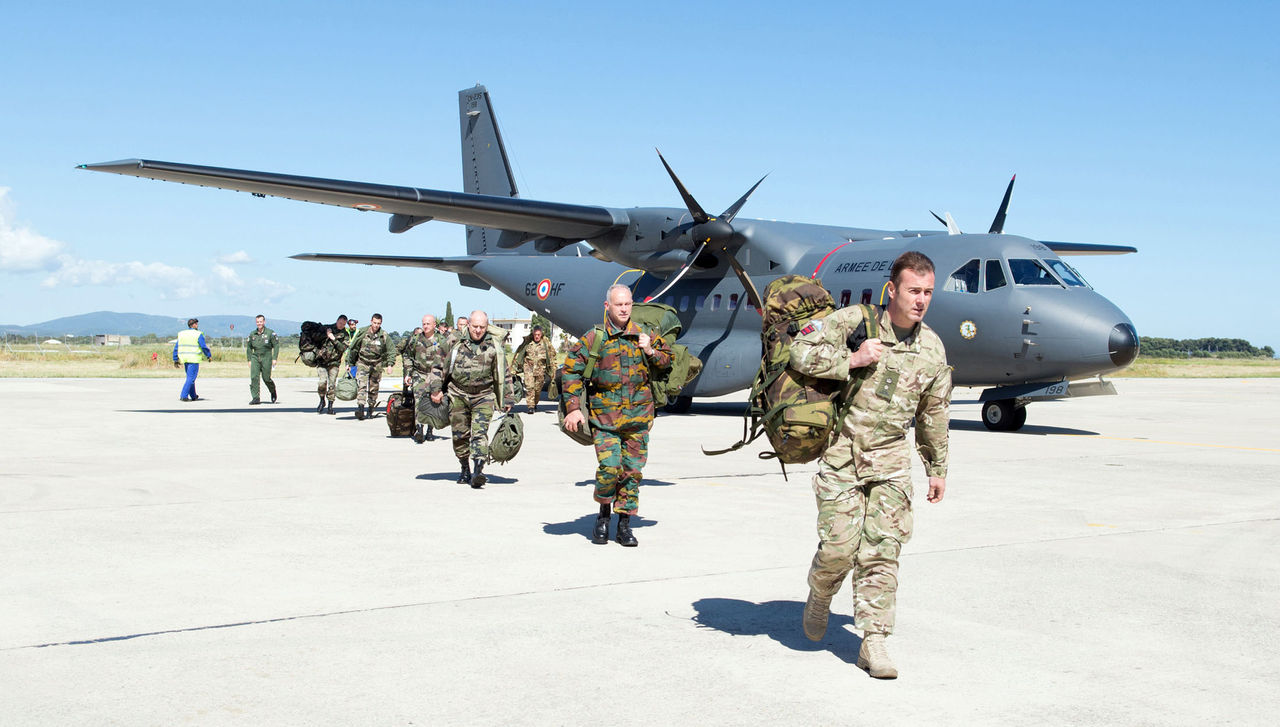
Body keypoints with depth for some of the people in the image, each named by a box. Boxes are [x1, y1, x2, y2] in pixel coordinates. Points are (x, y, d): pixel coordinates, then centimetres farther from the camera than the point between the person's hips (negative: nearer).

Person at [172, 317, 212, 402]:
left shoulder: (181, 334, 11)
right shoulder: (198, 334, -7)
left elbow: (176, 348, 10)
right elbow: (204, 347, -9)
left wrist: (175, 360, 12)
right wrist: (209, 356, 5)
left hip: (184, 359, 7)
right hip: (194, 360, -6)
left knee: (190, 378, 17)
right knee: (191, 378, -5)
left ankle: (193, 396, 23)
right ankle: (184, 396, -14)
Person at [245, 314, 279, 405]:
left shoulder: (270, 333, 0)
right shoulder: (252, 334, 11)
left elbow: (276, 345, 0)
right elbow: (248, 347, 18)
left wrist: (274, 358, -8)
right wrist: (249, 360, 11)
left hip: (266, 358, -3)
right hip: (255, 358, 3)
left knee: (266, 378, -3)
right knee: (254, 377, -11)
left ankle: (273, 392, 27)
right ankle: (255, 398, -10)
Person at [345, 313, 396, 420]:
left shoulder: (384, 336, -2)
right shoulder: (362, 332, -3)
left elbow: (391, 351, 4)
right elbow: (353, 348, 5)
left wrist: (390, 364, -9)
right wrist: (349, 363, 7)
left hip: (377, 365, 1)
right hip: (362, 363, -1)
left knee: (374, 388, 7)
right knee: (361, 385, -18)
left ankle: (371, 410, 19)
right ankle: (360, 407, -29)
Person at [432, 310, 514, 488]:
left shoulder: (493, 346, -1)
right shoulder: (456, 343, -1)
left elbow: (504, 375, 8)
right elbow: (439, 367, 9)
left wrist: (507, 399, 7)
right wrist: (436, 390, 2)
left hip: (483, 397, -2)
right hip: (458, 395, 2)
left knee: (480, 433, -16)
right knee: (460, 435, 7)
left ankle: (478, 471, -25)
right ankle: (465, 470, 24)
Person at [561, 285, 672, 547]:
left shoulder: (643, 335, 8)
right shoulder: (593, 339, -1)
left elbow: (667, 361, 19)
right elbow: (571, 371, 0)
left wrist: (651, 352, -2)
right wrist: (573, 408, -6)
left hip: (638, 416, 3)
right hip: (604, 417, -3)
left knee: (632, 471, 3)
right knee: (609, 468, -12)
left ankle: (625, 524, 15)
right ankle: (603, 515, 13)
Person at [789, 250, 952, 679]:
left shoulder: (932, 348, 6)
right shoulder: (852, 322, -8)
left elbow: (934, 414, 16)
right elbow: (800, 353, -15)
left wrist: (938, 468, 19)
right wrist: (851, 360, -22)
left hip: (890, 458, 3)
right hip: (840, 453, -3)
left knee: (881, 551, -2)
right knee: (839, 546, -5)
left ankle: (873, 642, 5)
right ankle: (820, 595, 28)